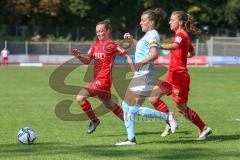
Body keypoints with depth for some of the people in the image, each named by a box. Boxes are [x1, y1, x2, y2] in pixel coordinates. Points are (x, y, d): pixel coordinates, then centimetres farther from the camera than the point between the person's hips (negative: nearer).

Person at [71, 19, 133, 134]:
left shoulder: (111, 45, -9)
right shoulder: (96, 45, 12)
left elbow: (126, 55, -9)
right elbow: (87, 61, 13)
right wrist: (78, 56, -6)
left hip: (103, 80, -9)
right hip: (98, 80, 9)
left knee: (80, 97, -17)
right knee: (108, 104, 22)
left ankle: (94, 120, -1)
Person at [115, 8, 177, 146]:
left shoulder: (153, 35, -12)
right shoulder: (148, 35, 17)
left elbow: (154, 54, -29)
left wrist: (142, 62, -44)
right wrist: (132, 39, 32)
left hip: (145, 75, -10)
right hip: (139, 75, 10)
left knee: (135, 109, -13)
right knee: (126, 106, 10)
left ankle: (167, 116, -3)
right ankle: (131, 139, 14)